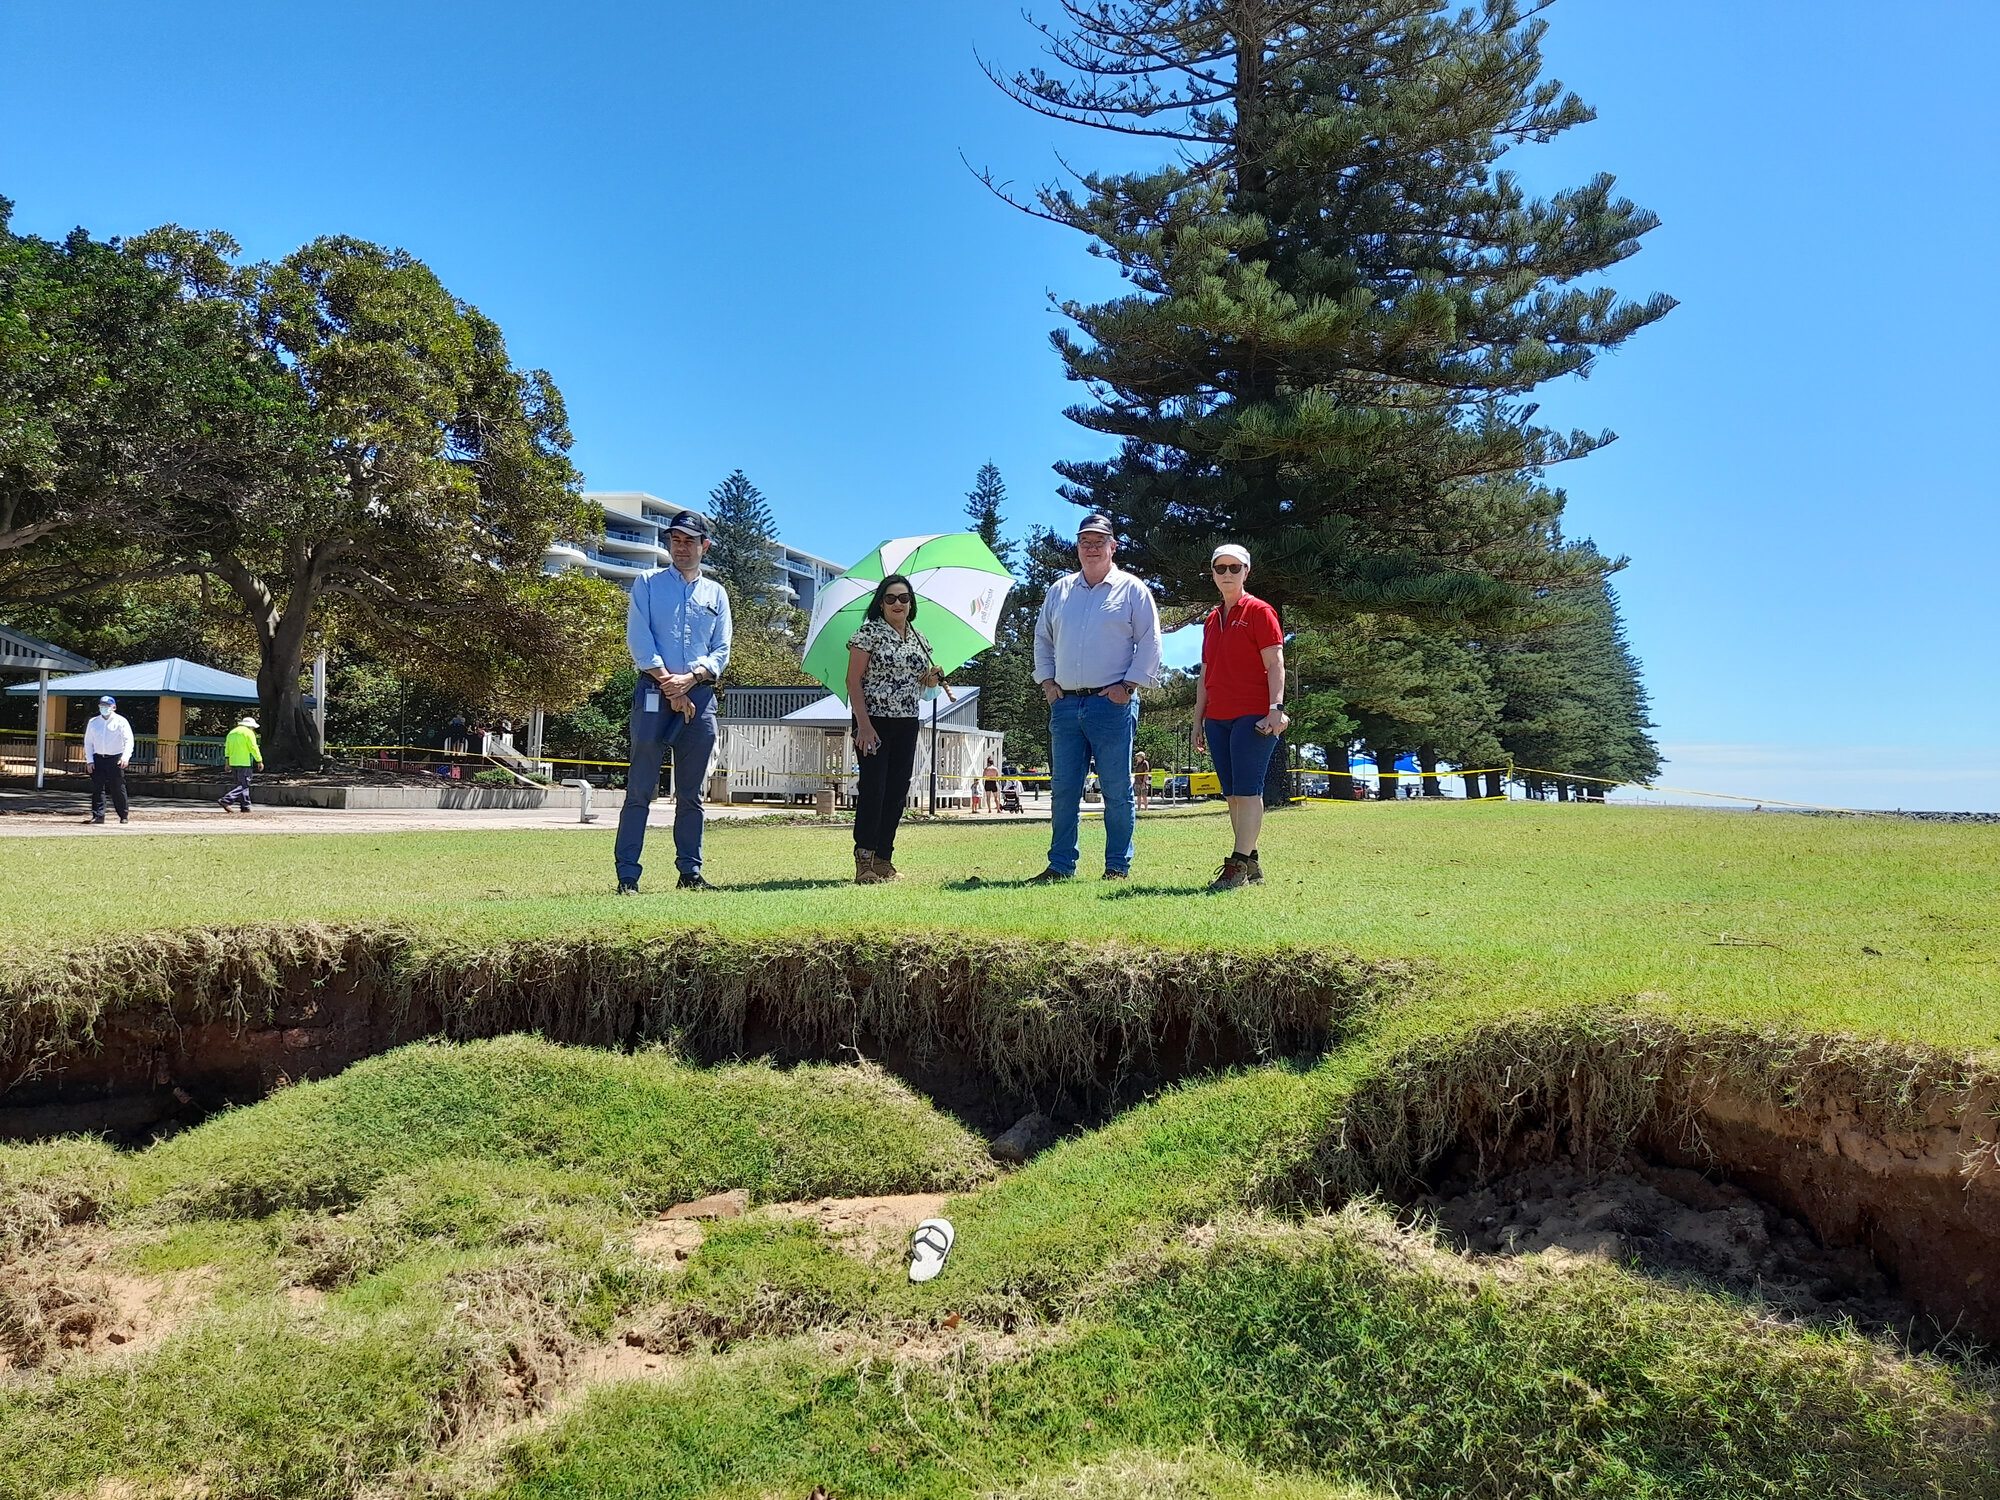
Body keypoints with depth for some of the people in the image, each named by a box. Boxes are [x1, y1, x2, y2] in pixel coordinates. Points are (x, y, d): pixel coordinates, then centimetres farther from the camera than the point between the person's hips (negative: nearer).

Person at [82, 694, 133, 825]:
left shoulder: (121, 721, -1)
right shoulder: (93, 722, 11)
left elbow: (129, 740, -10)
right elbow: (88, 742, 14)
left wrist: (126, 756, -25)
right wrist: (89, 760, 3)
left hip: (115, 759, -4)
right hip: (98, 759, 4)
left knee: (117, 788, -3)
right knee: (97, 788, 0)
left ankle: (124, 815, 6)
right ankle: (98, 815, 4)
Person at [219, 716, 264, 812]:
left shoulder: (232, 732, 19)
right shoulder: (248, 733, -5)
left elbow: (227, 749, 18)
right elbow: (254, 748, -10)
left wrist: (227, 763, 19)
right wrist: (259, 762, -6)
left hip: (233, 763, 8)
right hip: (244, 762, -8)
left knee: (241, 784, 12)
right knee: (243, 785, -7)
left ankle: (245, 806, 9)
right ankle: (226, 800, -20)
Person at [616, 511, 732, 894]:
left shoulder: (716, 593, 17)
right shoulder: (647, 583, 11)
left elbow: (722, 651, 9)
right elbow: (638, 641, -1)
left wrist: (689, 679, -9)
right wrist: (668, 684, -11)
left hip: (699, 695, 3)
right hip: (653, 693, -3)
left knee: (691, 794, 6)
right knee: (640, 789, -6)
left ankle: (690, 872, 11)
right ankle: (627, 875, -5)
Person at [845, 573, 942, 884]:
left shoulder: (918, 638, 13)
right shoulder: (869, 633, -4)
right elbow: (853, 681, -9)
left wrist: (933, 678, 0)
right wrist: (864, 725, -17)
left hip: (907, 724, 6)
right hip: (873, 721, -6)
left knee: (897, 791, 5)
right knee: (873, 788, -10)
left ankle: (884, 858, 13)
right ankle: (864, 861, -4)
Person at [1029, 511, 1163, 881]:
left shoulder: (1132, 590, 3)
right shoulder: (1059, 590, 16)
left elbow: (1150, 643, 0)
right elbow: (1042, 639, 22)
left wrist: (1129, 685, -9)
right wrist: (1047, 681, 9)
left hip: (1112, 703, -4)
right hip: (1065, 704, 4)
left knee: (1117, 791, 0)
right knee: (1062, 790, 6)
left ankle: (1118, 866, 9)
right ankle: (1060, 865, 13)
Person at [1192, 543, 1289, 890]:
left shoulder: (1259, 611, 0)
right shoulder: (1211, 620, 19)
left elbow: (1275, 664, -7)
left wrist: (1276, 708, -18)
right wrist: (1198, 721, 18)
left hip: (1252, 716, -7)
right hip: (1217, 719, 7)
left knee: (1246, 791, -10)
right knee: (1232, 794, 6)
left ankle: (1238, 864, -11)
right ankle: (1251, 864, 12)